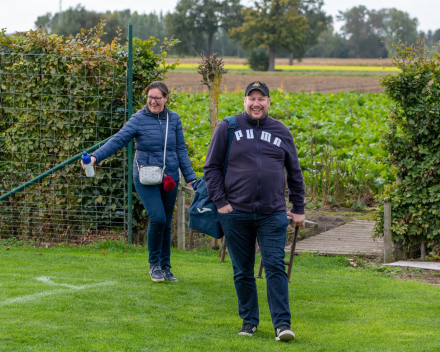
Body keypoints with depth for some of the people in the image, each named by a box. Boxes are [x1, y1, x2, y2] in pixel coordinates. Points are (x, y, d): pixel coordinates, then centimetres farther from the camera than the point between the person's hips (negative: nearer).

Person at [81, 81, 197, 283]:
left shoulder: (174, 119, 6)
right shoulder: (139, 119, -6)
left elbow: (181, 150, 11)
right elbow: (118, 141, -12)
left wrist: (190, 178, 9)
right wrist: (95, 157, -26)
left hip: (170, 179, 4)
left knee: (166, 224, 8)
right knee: (157, 218, -18)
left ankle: (165, 268, 22)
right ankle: (154, 264, 1)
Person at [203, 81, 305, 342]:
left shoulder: (281, 132, 10)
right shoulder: (228, 128, 4)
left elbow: (295, 173, 17)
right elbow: (211, 167, 5)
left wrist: (299, 209, 15)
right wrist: (221, 202, -3)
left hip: (273, 214, 0)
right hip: (236, 214, 0)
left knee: (275, 267, -8)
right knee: (243, 272, 7)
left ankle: (282, 324, -8)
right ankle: (249, 320, 19)